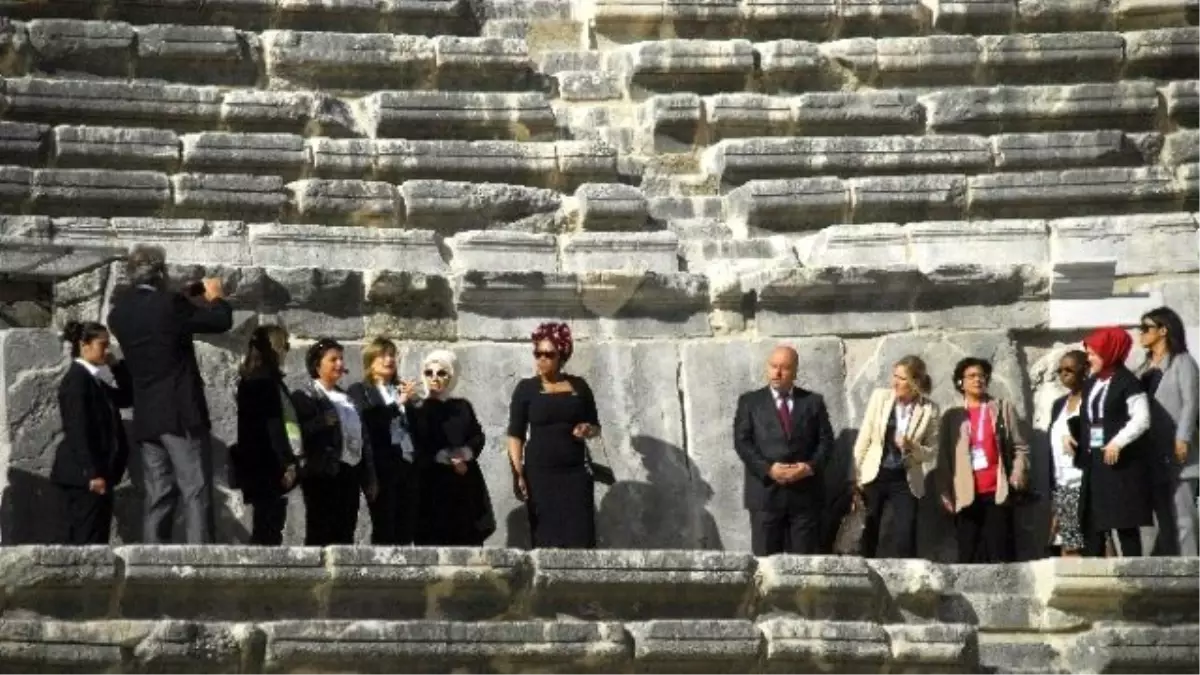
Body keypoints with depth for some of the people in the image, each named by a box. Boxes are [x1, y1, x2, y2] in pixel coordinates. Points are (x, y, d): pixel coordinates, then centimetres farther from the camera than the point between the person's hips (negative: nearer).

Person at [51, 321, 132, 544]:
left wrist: (117, 367, 9)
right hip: (85, 475, -10)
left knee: (79, 541, 9)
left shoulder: (93, 380, 16)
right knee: (88, 542, -10)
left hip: (94, 472, 10)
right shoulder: (77, 379, -12)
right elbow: (78, 431, -18)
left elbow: (128, 397, 21)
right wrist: (92, 473, -22)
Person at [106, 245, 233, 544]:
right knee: (196, 494, -6)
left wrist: (190, 299, 27)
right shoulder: (169, 304, -11)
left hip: (146, 418, 6)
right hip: (181, 413, -6)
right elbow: (222, 321, -2)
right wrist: (215, 297, 18)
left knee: (158, 497, 8)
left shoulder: (119, 312, 7)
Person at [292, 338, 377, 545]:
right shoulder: (304, 397, -2)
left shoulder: (347, 399, 19)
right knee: (320, 536, -7)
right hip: (322, 474, -7)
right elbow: (301, 434, -13)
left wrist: (369, 478, 16)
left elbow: (364, 439, 19)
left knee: (345, 538, 6)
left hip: (350, 474, 7)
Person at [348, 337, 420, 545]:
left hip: (408, 464, 5)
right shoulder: (359, 391, 6)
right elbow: (368, 420, -13)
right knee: (383, 530, -10)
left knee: (406, 531, 0)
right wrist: (398, 403, -17)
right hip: (381, 465, -5)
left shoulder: (402, 390, 21)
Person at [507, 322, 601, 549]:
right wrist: (517, 473, -12)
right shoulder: (526, 388, 2)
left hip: (575, 474, 2)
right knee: (546, 540, -4)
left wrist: (588, 430, -7)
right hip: (540, 475, -2)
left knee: (579, 539, -6)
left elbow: (596, 427, 16)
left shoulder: (579, 386, 8)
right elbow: (515, 435, -1)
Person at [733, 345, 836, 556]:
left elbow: (826, 440, 7)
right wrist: (768, 469, -14)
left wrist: (811, 466, -12)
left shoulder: (813, 401, 12)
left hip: (805, 493, 1)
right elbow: (742, 442, -1)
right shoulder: (750, 401, 9)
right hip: (765, 491, -1)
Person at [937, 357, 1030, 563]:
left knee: (1000, 555, -5)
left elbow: (1020, 447, 8)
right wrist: (945, 493, -2)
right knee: (969, 556, -1)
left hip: (997, 492, 0)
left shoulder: (1003, 408, 12)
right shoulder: (952, 416, 10)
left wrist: (1017, 479, -5)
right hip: (966, 496, 0)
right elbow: (944, 457, 6)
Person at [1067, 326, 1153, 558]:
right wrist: (1073, 438, 4)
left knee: (1125, 522, -8)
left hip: (1121, 462, -8)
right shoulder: (1092, 384, 17)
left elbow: (1142, 419, -14)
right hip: (1094, 462, 8)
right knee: (1091, 522, 4)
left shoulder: (1127, 382, -6)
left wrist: (1117, 443, -23)